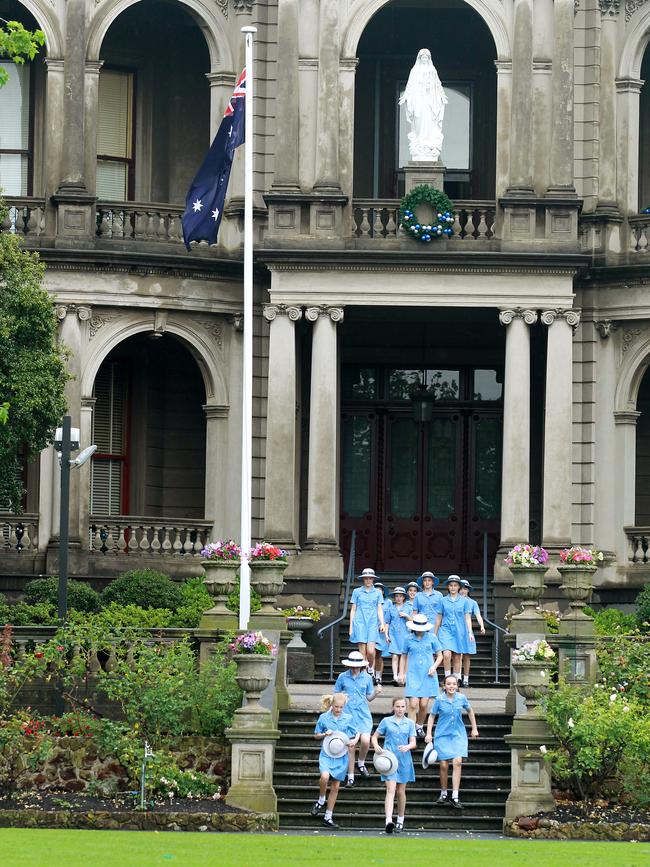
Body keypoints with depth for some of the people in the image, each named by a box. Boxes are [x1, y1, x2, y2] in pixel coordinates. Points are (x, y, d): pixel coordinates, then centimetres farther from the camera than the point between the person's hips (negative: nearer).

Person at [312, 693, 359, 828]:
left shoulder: (348, 718, 3)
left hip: (341, 756, 2)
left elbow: (356, 733, 13)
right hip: (326, 754, -2)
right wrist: (325, 734, -12)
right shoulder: (324, 718, 0)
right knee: (325, 776, -30)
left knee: (335, 787, 6)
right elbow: (316, 735, 9)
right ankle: (321, 801, -1)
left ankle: (328, 817, 16)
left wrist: (354, 741, -8)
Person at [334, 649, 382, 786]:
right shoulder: (343, 677, 2)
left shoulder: (367, 678, 5)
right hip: (348, 714, -1)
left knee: (365, 741, -18)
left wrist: (376, 692, -7)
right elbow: (336, 694, 11)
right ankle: (350, 776, 9)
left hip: (363, 714, 1)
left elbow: (369, 698, 11)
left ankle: (361, 764, 13)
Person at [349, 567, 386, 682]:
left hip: (373, 623, 0)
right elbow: (353, 609, 10)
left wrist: (382, 624, -2)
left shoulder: (377, 593, 11)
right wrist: (351, 626, 6)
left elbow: (379, 609, 11)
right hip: (360, 622, 0)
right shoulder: (357, 592, 9)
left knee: (371, 651, -12)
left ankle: (371, 668, 15)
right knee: (362, 652, -5)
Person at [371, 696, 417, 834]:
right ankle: (389, 821, -26)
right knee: (391, 789, -15)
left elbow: (413, 742, 3)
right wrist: (376, 746, -12)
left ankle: (400, 821, 25)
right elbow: (375, 736, 9)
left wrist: (407, 747, -20)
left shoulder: (409, 723, 7)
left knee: (401, 791, 10)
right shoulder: (386, 721, 4)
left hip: (404, 760, 2)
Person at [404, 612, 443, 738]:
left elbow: (439, 656, 11)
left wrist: (434, 667, -6)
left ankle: (419, 726, 22)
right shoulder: (409, 639, 5)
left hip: (427, 676, 0)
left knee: (423, 704, -2)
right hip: (413, 675, 0)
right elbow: (404, 656, 15)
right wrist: (403, 673, 8)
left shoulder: (431, 638, 4)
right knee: (413, 704, -12)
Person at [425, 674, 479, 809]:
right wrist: (428, 734, -1)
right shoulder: (440, 700, -6)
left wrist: (474, 729, 20)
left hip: (458, 735, 1)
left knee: (457, 762, -14)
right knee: (444, 765, -2)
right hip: (442, 735, -1)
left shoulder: (461, 698, -1)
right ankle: (444, 795, 16)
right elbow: (432, 716, 5)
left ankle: (455, 797, -14)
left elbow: (470, 711, 17)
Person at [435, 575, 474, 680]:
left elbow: (467, 618, 4)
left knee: (457, 658, 5)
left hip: (459, 631, 1)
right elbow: (439, 619, 11)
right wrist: (435, 634, 13)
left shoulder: (464, 601, 5)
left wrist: (470, 632, -7)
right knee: (447, 655, -18)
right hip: (446, 631, -1)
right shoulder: (443, 600, 6)